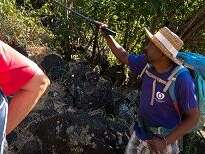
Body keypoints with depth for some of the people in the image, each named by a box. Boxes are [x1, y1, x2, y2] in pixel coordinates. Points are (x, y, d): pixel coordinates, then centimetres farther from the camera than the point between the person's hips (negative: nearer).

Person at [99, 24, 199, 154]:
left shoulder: (181, 79, -29)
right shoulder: (148, 63, -11)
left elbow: (193, 117, -22)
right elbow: (123, 57, 8)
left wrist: (166, 142, -25)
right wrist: (107, 36, 6)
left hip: (164, 138, -6)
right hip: (142, 131, 6)